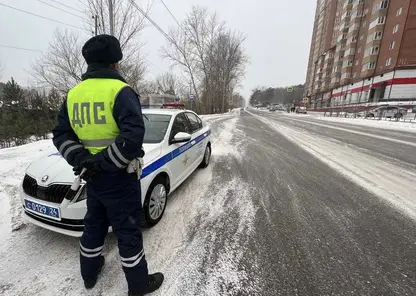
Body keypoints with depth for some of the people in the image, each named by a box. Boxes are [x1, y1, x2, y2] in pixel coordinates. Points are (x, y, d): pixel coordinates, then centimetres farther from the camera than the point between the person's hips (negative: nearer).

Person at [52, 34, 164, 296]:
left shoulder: (74, 94, 8)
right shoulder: (120, 91, -15)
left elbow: (61, 134, 8)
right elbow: (133, 136, -29)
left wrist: (80, 159, -4)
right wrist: (104, 163, -19)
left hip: (93, 177, 7)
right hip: (119, 177, -7)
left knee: (94, 225, 26)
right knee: (128, 231, 8)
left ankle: (90, 274, 48)